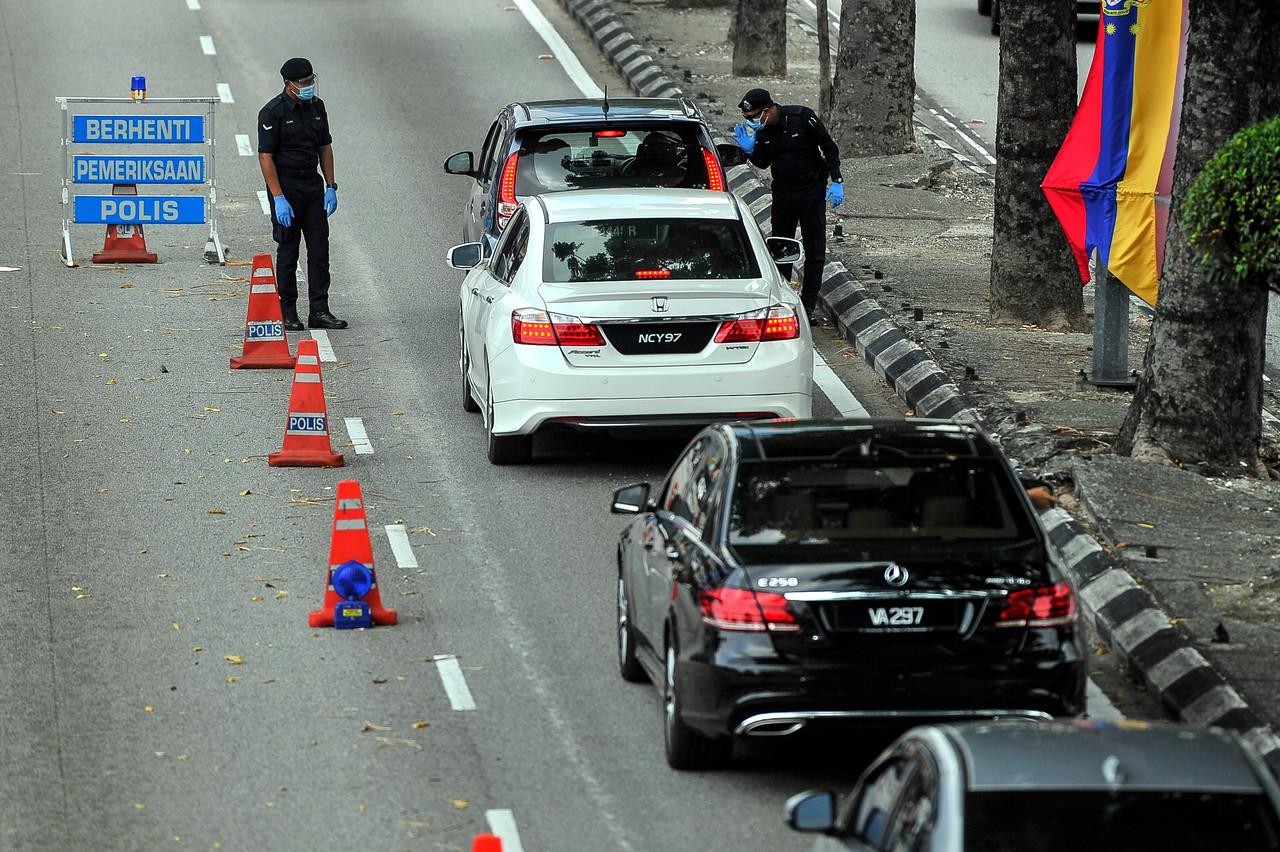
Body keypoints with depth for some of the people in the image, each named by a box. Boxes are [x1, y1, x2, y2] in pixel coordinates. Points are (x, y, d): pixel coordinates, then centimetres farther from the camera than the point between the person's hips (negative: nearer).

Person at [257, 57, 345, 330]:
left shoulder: (316, 107, 7)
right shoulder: (273, 112, -12)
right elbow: (265, 156, -14)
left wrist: (330, 187, 7)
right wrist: (279, 199, -19)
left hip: (313, 185, 6)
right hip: (285, 186, -6)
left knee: (319, 249, 2)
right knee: (288, 251, 0)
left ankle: (319, 311, 4)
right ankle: (287, 312, 8)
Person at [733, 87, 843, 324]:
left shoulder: (802, 118, -20)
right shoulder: (761, 130, -6)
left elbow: (830, 148, -12)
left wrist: (837, 182, -17)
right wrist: (750, 151, -13)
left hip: (812, 191, -4)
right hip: (783, 193, 4)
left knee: (815, 249, 0)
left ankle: (809, 304, 5)